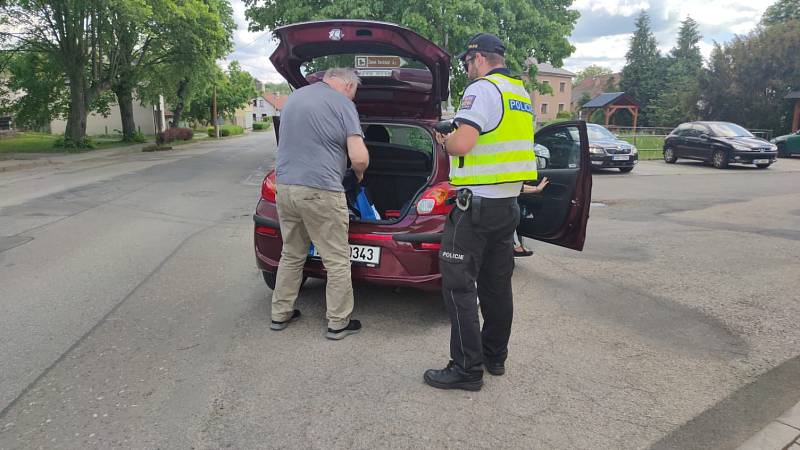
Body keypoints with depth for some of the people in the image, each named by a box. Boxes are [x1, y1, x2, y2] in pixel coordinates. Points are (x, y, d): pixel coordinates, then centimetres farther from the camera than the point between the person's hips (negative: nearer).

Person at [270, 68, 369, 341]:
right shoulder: (342, 103, -6)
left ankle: (280, 314, 28)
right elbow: (359, 157, -14)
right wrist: (359, 172, 8)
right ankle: (338, 323, 13)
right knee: (337, 261, 5)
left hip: (284, 187, 7)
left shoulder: (294, 97, 17)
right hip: (319, 192, -7)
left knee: (291, 255, 20)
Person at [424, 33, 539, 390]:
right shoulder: (521, 94, 17)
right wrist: (454, 139, 21)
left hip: (477, 203, -9)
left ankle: (467, 368, 2)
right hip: (508, 203, 9)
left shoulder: (482, 89, -12)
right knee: (496, 283, 15)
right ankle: (495, 357, 26)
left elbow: (462, 144, -24)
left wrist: (446, 141, -1)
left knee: (459, 285, -3)